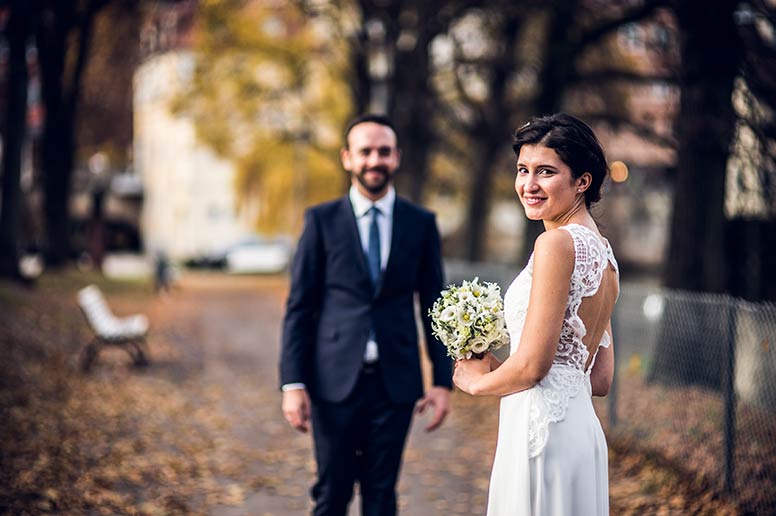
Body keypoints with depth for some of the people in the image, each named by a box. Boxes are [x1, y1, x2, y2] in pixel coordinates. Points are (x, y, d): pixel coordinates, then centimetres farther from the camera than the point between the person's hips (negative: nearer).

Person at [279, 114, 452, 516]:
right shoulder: (322, 221, 1)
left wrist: (443, 380, 3)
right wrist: (292, 382, -6)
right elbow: (299, 306, 0)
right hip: (335, 380, -1)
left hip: (395, 382, 1)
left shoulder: (421, 224, 5)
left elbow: (434, 306, 8)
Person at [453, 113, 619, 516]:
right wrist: (497, 368, 18)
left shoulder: (557, 243, -14)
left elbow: (531, 366, -18)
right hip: (581, 427, 9)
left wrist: (477, 380, 2)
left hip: (543, 425, -9)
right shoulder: (603, 252, 13)